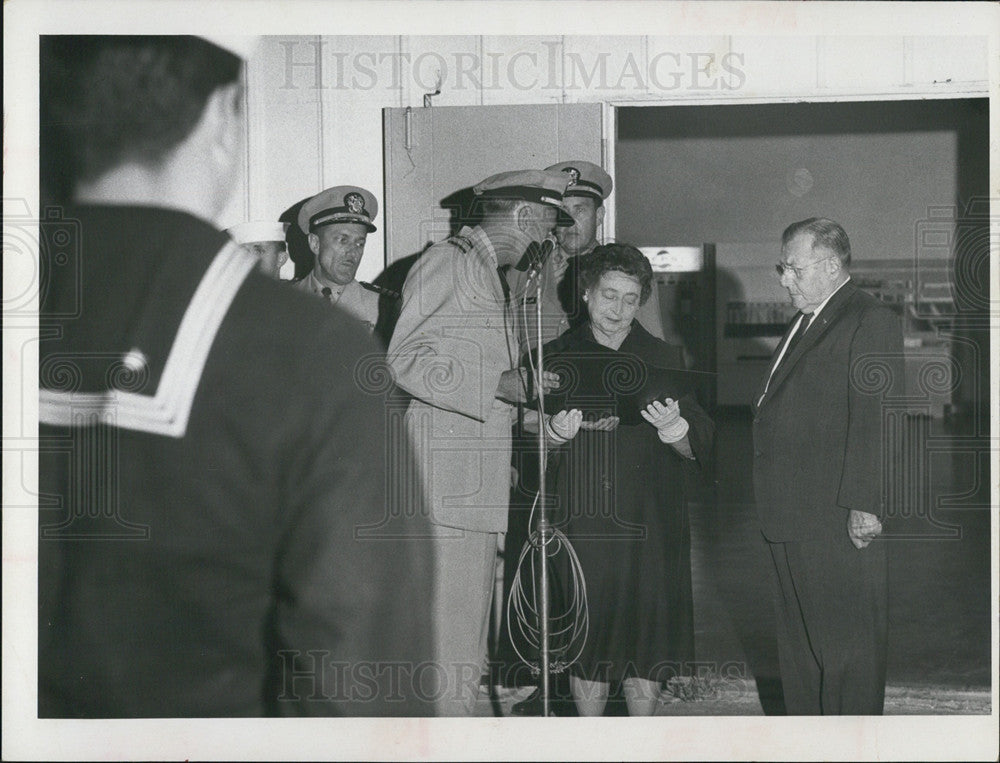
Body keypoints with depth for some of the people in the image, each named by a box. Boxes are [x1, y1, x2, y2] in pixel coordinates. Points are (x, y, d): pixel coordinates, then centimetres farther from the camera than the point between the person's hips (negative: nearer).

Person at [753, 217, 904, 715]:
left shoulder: (871, 323, -11)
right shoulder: (805, 323, 18)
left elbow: (875, 422, -17)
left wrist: (864, 505, -21)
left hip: (838, 522, -9)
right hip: (789, 518, 9)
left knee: (845, 641, 0)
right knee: (798, 640, 16)